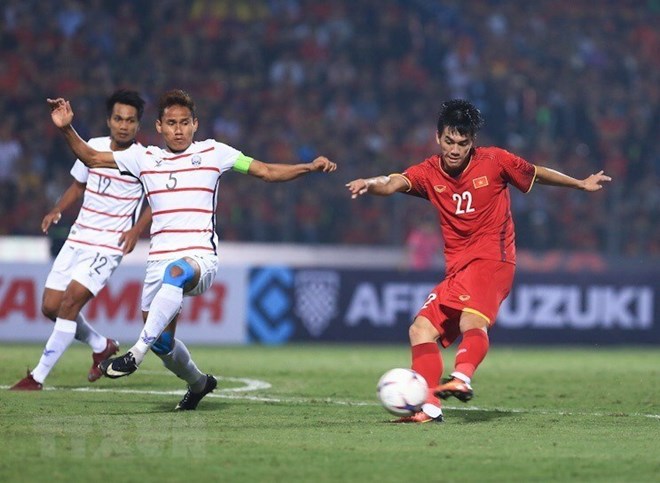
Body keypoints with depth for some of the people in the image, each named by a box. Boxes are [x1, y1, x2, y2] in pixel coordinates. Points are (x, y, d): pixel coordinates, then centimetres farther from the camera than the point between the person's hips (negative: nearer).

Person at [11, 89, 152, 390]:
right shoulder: (93, 148, 4)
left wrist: (136, 230, -13)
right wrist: (57, 211, 2)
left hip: (109, 246, -6)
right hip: (77, 239, 6)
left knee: (70, 301, -19)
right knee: (51, 307, 4)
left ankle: (37, 377, -13)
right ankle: (101, 346, 31)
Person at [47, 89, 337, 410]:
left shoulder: (212, 153, 6)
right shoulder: (144, 158, 11)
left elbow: (268, 172, 8)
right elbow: (92, 158, 16)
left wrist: (310, 167, -4)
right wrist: (67, 129, 0)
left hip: (200, 259, -4)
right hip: (159, 261, 4)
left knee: (176, 273, -40)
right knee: (163, 344, 5)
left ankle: (135, 355, -44)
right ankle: (198, 384, 37)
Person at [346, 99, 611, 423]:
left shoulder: (494, 161, -3)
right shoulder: (429, 172, 2)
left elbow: (537, 174, 15)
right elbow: (395, 183, -18)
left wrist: (581, 184, 26)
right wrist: (370, 184, -42)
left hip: (492, 259, -6)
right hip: (457, 268, 6)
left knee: (472, 320, -32)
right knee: (421, 329, -1)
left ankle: (461, 378, -56)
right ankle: (429, 406, -2)